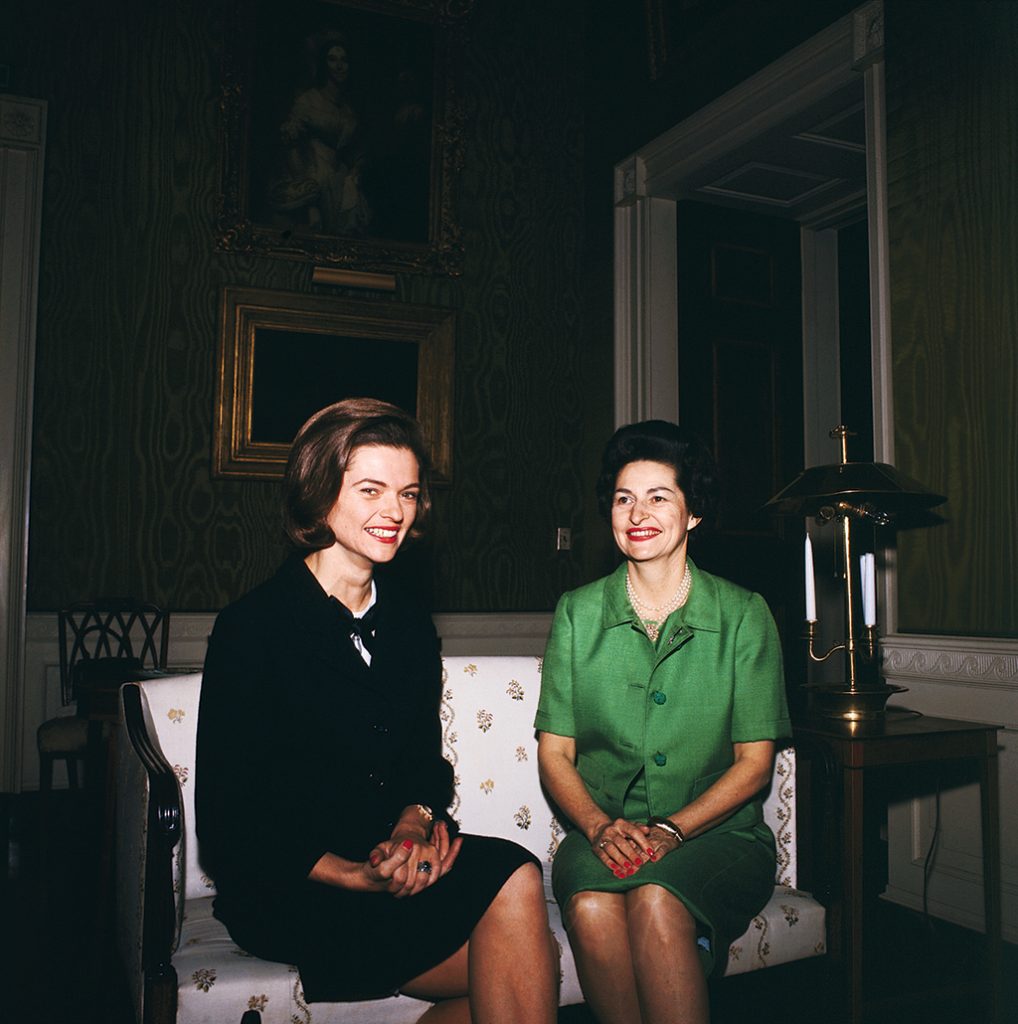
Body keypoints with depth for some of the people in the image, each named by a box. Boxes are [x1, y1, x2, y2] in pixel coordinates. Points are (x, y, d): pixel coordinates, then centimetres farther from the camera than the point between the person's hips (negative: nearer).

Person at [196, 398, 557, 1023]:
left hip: (396, 861, 5)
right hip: (286, 889, -5)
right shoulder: (253, 627, -8)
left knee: (518, 967, -25)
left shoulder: (410, 627, 10)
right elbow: (229, 825, -9)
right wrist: (358, 878, -23)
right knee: (513, 880, -25)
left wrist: (410, 827, -9)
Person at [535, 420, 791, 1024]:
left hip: (717, 832, -1)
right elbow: (555, 752, 5)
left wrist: (671, 829, -15)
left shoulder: (743, 615, 1)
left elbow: (754, 763, 0)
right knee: (592, 905, -32)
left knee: (656, 899, -34)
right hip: (604, 830, 2)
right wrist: (599, 826, -15)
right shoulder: (578, 614, 5)